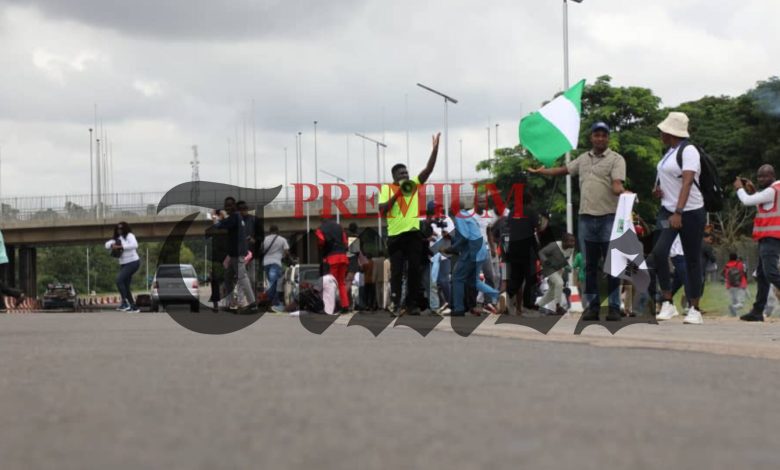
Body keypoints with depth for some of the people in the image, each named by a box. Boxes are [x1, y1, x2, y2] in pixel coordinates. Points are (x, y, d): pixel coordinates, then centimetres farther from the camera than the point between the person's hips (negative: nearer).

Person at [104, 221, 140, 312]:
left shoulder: (129, 236, -9)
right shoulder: (118, 239, 14)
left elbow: (134, 245, -27)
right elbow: (107, 244, 9)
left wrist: (120, 246, -29)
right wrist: (112, 245, -15)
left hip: (132, 263, -9)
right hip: (123, 264, 9)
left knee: (119, 280, -23)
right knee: (125, 287, 7)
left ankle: (124, 302, -22)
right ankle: (134, 307, 13)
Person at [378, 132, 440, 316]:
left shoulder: (413, 184, 11)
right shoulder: (386, 189, 3)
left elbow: (429, 169, 2)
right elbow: (382, 210, -6)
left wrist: (435, 147, -7)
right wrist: (397, 194, -12)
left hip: (413, 233, 3)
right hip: (395, 235, -3)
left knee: (414, 271, 2)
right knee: (397, 271, -3)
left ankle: (412, 304, 7)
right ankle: (395, 304, -2)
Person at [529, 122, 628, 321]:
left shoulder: (616, 159, -3)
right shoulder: (584, 159, 15)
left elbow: (616, 184, -15)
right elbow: (563, 170, 27)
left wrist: (621, 191, -37)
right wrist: (540, 171, 30)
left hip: (608, 217, -5)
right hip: (586, 217, 5)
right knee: (590, 265, 7)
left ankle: (614, 307, 0)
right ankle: (592, 306, 12)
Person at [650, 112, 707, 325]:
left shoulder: (688, 151, -12)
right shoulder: (670, 151, 14)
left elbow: (687, 183, -22)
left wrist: (678, 213, -31)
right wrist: (658, 189, 9)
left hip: (690, 212, -7)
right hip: (668, 210, 7)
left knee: (692, 260, 1)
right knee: (659, 252, -14)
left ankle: (694, 309, 9)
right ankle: (667, 303, -9)